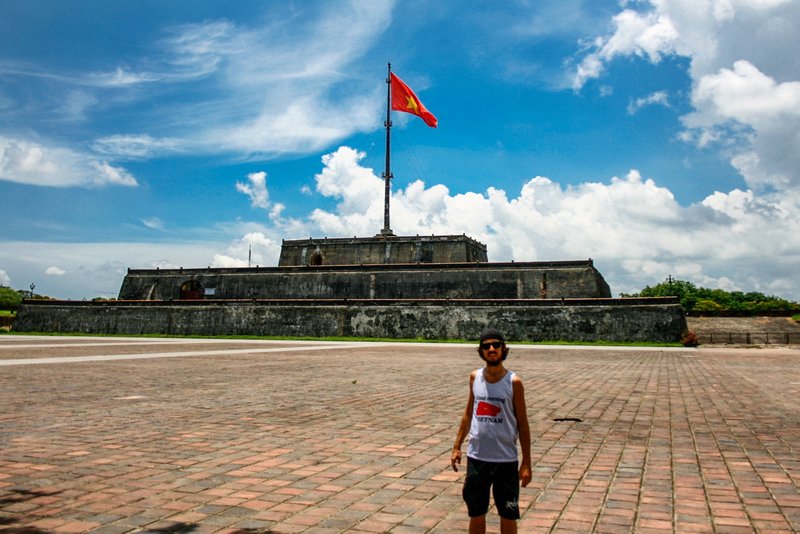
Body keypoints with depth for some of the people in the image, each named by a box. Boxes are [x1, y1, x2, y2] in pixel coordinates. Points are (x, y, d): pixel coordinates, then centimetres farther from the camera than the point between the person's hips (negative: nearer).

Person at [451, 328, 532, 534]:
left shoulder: (513, 382, -9)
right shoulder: (475, 377, 1)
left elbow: (522, 424, -4)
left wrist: (526, 463, -5)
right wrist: (457, 446, 9)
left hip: (505, 459, -3)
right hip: (476, 457, 3)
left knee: (508, 516, 9)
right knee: (476, 514, 12)